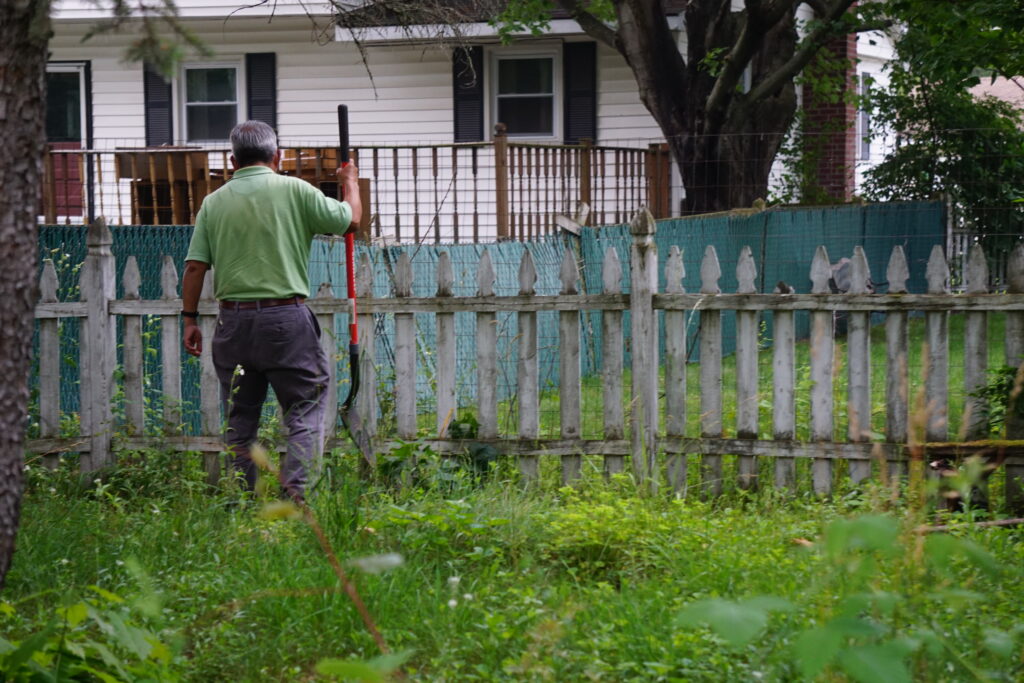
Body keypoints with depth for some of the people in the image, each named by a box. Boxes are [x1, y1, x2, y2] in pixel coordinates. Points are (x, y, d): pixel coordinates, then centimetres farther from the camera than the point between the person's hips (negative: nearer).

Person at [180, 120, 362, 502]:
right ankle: (297, 489, -15)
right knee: (306, 408, 0)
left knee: (240, 417, 12)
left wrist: (190, 318, 11)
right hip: (286, 318, -4)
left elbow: (195, 267, 2)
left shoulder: (214, 202, 6)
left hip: (233, 320, 4)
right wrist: (351, 182, 27)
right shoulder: (294, 191, -3)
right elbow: (349, 219, 8)